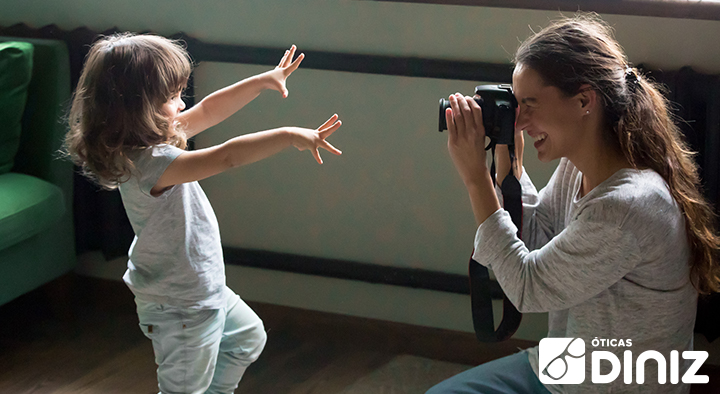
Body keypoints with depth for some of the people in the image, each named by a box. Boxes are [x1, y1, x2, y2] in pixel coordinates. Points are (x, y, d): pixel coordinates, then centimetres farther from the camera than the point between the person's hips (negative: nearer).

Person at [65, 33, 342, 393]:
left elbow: (209, 111, 6)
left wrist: (264, 80, 4)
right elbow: (227, 157, -40)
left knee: (248, 337, 30)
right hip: (180, 309, -10)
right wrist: (289, 136, -37)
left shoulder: (152, 139, -3)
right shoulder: (151, 163, -33)